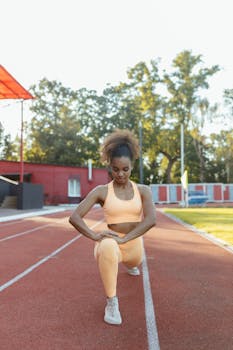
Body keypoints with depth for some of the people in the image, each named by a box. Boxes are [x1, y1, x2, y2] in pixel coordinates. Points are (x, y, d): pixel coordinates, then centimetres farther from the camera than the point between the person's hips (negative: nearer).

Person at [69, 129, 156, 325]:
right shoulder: (101, 191, -9)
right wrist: (95, 236, -31)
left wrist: (123, 239, -31)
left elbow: (151, 219, -21)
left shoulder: (143, 190, -5)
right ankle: (112, 301, -21)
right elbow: (74, 217, -15)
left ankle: (128, 263, 75)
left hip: (134, 244, 4)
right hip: (110, 243, -4)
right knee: (108, 248, -40)